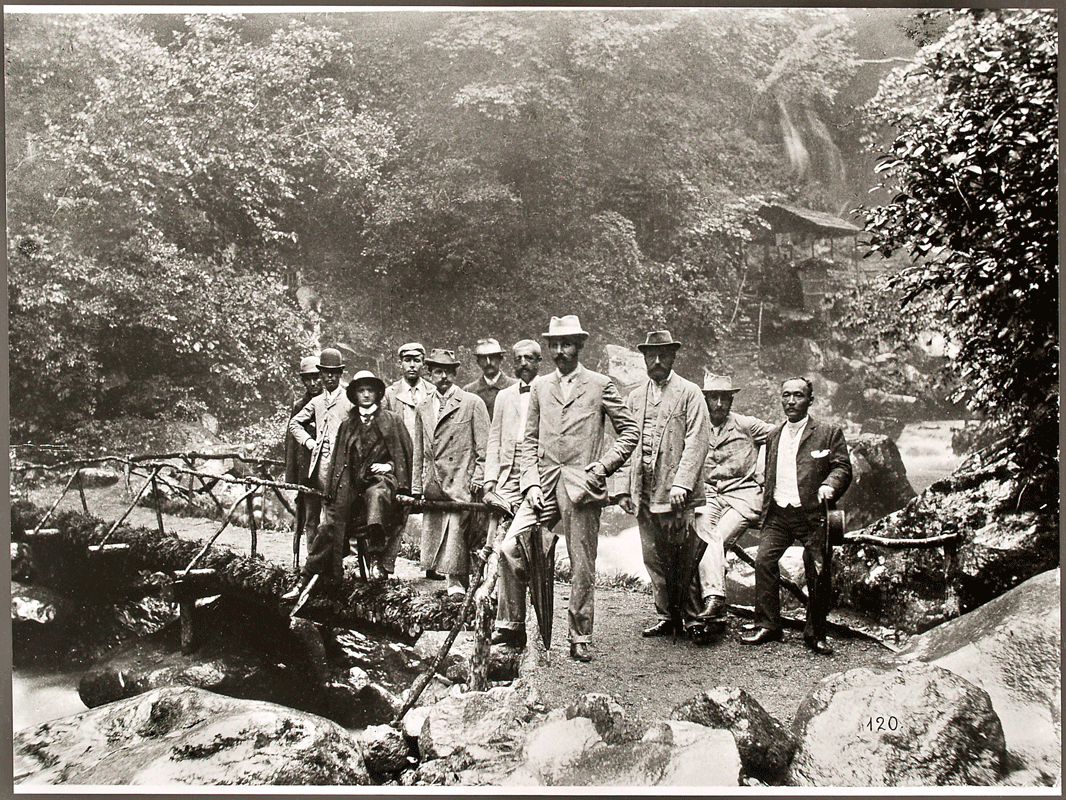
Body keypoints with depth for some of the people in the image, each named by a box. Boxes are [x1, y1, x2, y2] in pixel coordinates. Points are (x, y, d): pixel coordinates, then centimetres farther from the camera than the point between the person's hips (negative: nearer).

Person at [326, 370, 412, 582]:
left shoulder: (392, 420, 11)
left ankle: (376, 559, -43)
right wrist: (333, 490, 11)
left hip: (382, 479, -4)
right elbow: (339, 460, 21)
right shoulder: (347, 425, 19)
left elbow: (405, 454, 11)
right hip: (353, 486, 4)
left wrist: (389, 465, -5)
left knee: (376, 494, -39)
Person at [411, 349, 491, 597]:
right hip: (433, 484, 5)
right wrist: (416, 486, 14)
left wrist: (478, 478, -7)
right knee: (432, 531, 5)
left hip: (461, 483, -5)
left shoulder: (472, 403, 1)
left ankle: (456, 582, -2)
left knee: (456, 530, -11)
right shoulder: (423, 408, 15)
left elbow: (484, 446, 0)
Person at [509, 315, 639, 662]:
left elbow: (630, 431, 7)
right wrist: (530, 482, 0)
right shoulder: (539, 387, 15)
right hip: (543, 486, 3)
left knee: (581, 565, 3)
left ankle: (579, 639, 17)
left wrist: (603, 466, -4)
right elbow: (529, 440, 13)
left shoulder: (600, 385, 5)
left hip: (581, 485, -2)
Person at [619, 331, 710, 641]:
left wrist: (682, 482, -18)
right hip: (644, 493, 4)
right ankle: (666, 616, 18)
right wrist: (625, 489, 8)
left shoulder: (689, 393, 2)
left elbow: (696, 442, -7)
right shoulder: (634, 398, 16)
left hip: (678, 493, -4)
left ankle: (692, 618, 13)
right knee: (654, 558, 8)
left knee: (686, 559, 0)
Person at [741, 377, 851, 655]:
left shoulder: (828, 433, 4)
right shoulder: (774, 437, 19)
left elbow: (843, 467, -1)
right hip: (778, 514, 4)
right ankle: (766, 626, 2)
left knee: (818, 573, -2)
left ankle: (815, 634, 14)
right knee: (764, 561, -10)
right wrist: (765, 512, 18)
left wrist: (829, 485, -21)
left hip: (811, 515, -3)